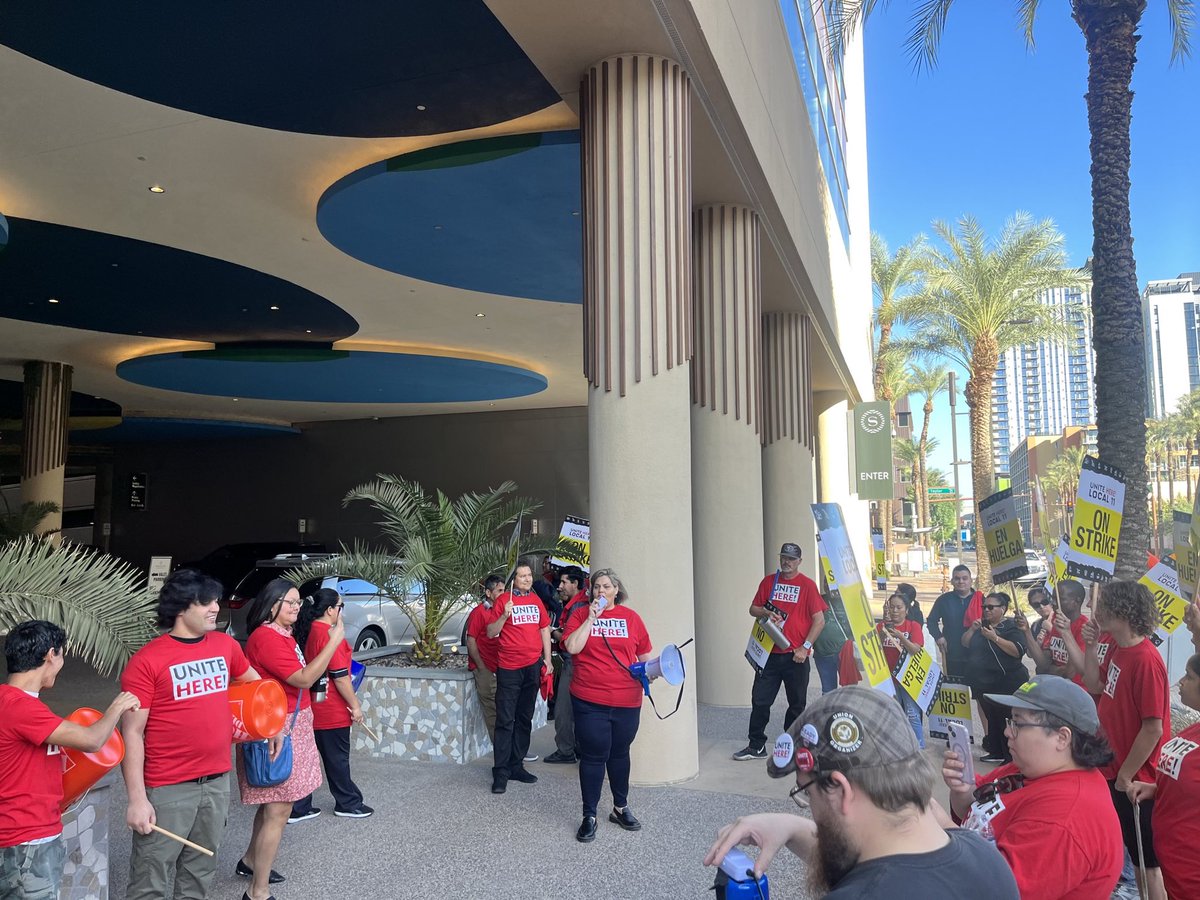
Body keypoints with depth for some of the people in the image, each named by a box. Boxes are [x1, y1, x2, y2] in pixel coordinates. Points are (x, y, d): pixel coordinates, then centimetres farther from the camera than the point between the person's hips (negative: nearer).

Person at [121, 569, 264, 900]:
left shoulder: (226, 645, 4)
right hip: (168, 788, -5)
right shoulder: (147, 661, -13)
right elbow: (132, 732, -13)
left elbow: (253, 681, 23)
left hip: (217, 782, 5)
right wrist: (137, 798, -16)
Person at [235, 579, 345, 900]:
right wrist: (334, 641, -24)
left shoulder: (283, 635, 10)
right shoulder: (266, 637, -20)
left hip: (291, 726, 10)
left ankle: (250, 860, 39)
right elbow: (304, 679, -25)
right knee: (279, 808, -6)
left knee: (273, 802, 21)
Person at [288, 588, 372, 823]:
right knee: (337, 758, 7)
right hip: (331, 711, -8)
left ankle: (298, 808, 19)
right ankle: (348, 804, 21)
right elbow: (340, 676, -20)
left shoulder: (305, 631, 5)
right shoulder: (329, 635, -20)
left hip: (310, 707, 8)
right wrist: (355, 705, -12)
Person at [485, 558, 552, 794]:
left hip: (533, 666, 5)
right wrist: (504, 615, -21)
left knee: (524, 719, 12)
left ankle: (517, 765, 22)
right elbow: (490, 633, -5)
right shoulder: (504, 600, -5)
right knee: (505, 720, -3)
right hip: (509, 668, -5)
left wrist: (547, 659, 11)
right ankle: (501, 772, 1)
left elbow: (545, 629, 16)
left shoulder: (536, 600, 9)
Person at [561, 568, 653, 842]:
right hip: (590, 701, -2)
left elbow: (644, 656, 12)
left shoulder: (631, 617, 4)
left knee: (619, 754, 17)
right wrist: (591, 618, -16)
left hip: (626, 701, 2)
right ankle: (589, 817, 16)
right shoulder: (580, 614, 0)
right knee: (593, 757, 2)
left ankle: (621, 808, 34)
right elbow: (572, 647, -14)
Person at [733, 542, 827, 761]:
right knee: (760, 700, 4)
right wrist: (766, 613, -9)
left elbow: (819, 620, -5)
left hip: (796, 655, -3)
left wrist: (805, 647, -12)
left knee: (797, 703, 8)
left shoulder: (807, 585, -3)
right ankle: (756, 746, 15)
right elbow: (753, 609, 13)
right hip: (770, 652, 3)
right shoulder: (769, 582, 8)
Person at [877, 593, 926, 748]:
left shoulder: (914, 626, -4)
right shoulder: (882, 626, 4)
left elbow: (916, 650, -15)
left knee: (912, 714, -7)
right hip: (888, 677, 3)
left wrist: (900, 636, -29)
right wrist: (884, 629, -21)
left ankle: (919, 747, 2)